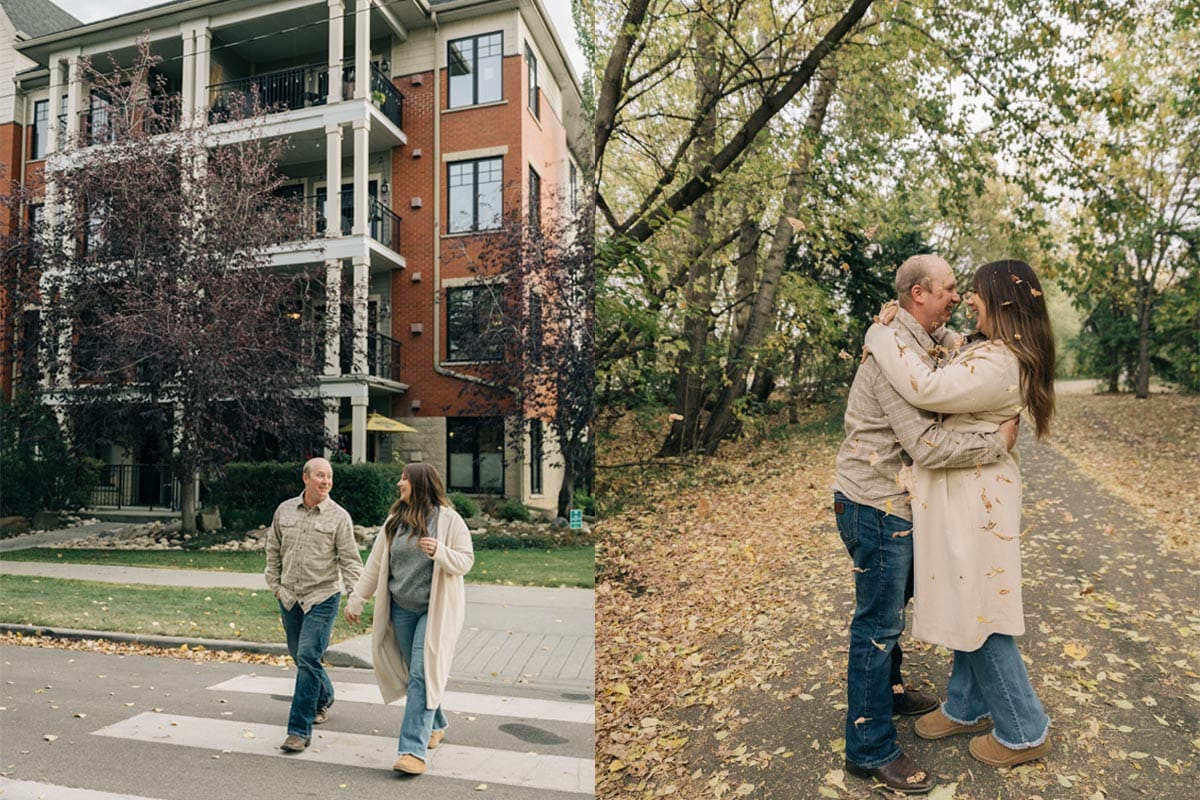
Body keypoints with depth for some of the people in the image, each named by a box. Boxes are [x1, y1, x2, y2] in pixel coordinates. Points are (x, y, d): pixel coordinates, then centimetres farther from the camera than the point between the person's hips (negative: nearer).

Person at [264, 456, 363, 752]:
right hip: (289, 597, 5)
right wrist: (275, 585, 12)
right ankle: (324, 697, 44)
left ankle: (299, 730, -4)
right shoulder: (285, 510, 4)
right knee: (299, 656, 18)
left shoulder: (339, 517, -8)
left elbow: (350, 561, -6)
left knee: (308, 657, -12)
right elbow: (273, 550, 16)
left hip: (322, 597, -5)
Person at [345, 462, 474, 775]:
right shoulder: (395, 520, 6)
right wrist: (356, 601, 9)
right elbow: (375, 563, 9)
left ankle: (414, 750, -7)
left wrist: (439, 552, -28)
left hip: (435, 609, -5)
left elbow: (466, 560, -10)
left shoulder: (448, 519, -8)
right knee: (415, 673, 14)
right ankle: (435, 725, 36)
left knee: (423, 675, -9)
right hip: (402, 609, 5)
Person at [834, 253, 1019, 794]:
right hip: (876, 505, -10)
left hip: (895, 502, 10)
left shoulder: (932, 341, 9)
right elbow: (926, 446, -28)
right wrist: (998, 443, -17)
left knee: (893, 605, 25)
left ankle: (889, 691, 46)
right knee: (878, 623, -2)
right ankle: (869, 750, 11)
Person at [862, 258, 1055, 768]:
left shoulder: (997, 364, -24)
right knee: (967, 605, 19)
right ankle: (967, 708, 35)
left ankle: (1024, 731, 22)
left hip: (976, 500, -10)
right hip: (968, 495, 10)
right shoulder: (991, 352, 9)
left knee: (978, 611, 3)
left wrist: (880, 338, -22)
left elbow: (926, 389, -34)